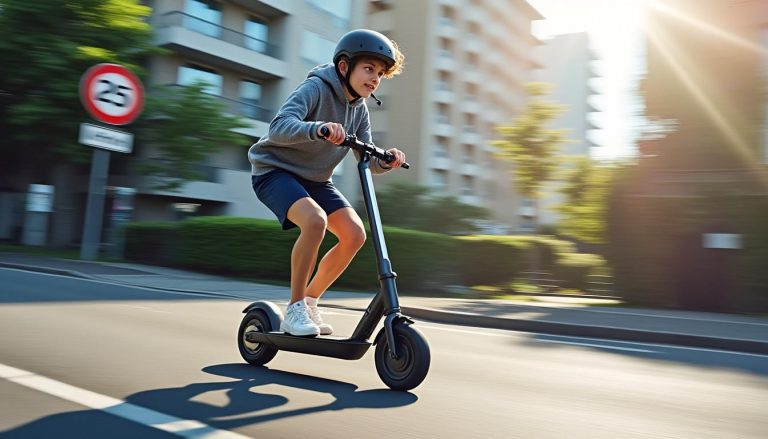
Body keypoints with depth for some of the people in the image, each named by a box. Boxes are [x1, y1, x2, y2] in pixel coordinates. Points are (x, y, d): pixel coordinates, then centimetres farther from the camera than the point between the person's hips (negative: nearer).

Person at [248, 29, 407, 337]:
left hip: (314, 179, 7)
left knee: (354, 234, -10)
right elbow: (279, 128, -35)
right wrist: (319, 128, -52)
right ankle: (294, 309, -16)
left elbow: (368, 161, 0)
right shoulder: (316, 87, -19)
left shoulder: (359, 109, 2)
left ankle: (309, 301, 8)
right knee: (315, 219, -33)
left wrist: (387, 161, -22)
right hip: (275, 170, -7)